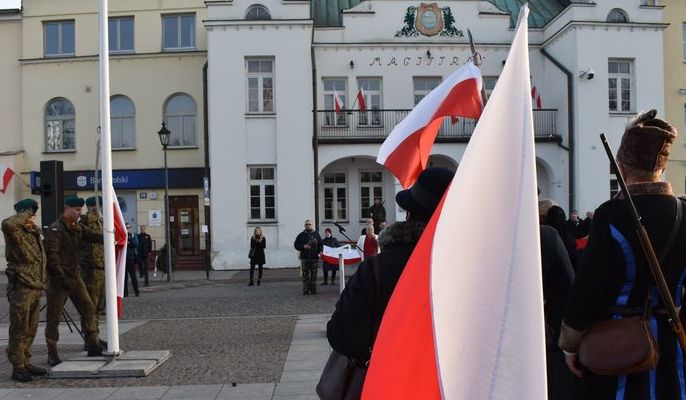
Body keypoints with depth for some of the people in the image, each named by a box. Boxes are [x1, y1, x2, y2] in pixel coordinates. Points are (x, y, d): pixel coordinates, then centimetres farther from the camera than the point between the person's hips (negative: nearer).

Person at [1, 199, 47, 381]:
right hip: (21, 287, -8)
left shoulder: (35, 232, 15)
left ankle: (26, 362, 23)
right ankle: (17, 367, 4)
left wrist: (41, 283, 23)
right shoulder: (15, 232, -10)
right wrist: (25, 215, -19)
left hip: (35, 287, 8)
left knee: (31, 330, 13)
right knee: (19, 330, -2)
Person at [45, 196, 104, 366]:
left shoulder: (78, 228, 12)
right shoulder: (55, 229, -12)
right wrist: (62, 276, -20)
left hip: (75, 277, 7)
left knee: (88, 309, 6)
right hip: (58, 279, -7)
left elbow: (94, 236, 1)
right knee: (54, 317, 1)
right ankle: (52, 353, 10)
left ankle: (93, 346, 13)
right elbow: (51, 254, -18)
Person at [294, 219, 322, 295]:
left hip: (314, 258, 1)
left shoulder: (316, 235, 9)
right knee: (305, 275, -1)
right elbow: (296, 245, 5)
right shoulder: (301, 235, 7)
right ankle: (305, 290, 3)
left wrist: (320, 251, -9)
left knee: (313, 274, 2)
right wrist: (303, 246, -10)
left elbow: (321, 245, 9)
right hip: (304, 258, -1)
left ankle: (313, 289, 9)